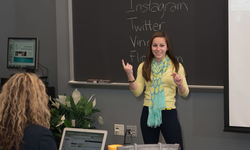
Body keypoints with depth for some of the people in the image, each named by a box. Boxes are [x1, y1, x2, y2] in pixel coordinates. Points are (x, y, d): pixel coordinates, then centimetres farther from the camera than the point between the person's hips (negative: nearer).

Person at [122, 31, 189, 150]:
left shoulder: (176, 66, 1)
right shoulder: (144, 67, 6)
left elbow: (185, 94, 3)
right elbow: (137, 92, 2)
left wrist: (179, 84, -18)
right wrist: (130, 75, -10)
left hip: (168, 113, -2)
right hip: (148, 114, 2)